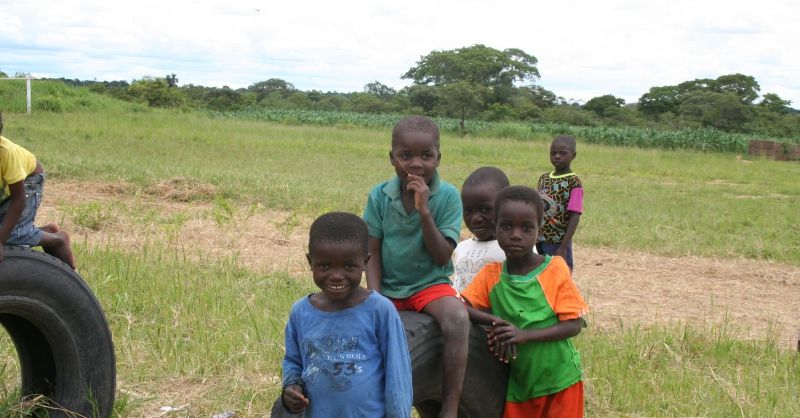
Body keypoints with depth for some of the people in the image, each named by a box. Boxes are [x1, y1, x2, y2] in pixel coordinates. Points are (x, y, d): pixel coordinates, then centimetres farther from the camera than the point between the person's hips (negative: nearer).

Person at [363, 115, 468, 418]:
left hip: (430, 285, -2)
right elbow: (372, 253, 0)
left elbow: (442, 257, -14)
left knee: (457, 318, -32)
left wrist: (424, 211, -25)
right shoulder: (379, 196, -6)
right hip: (389, 289, 3)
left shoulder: (448, 196, -11)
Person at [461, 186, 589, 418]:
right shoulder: (491, 275, -1)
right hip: (519, 382, 3)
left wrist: (525, 334, -24)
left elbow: (574, 325, -12)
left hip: (559, 380, -2)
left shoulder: (555, 269, -10)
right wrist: (496, 322, -24)